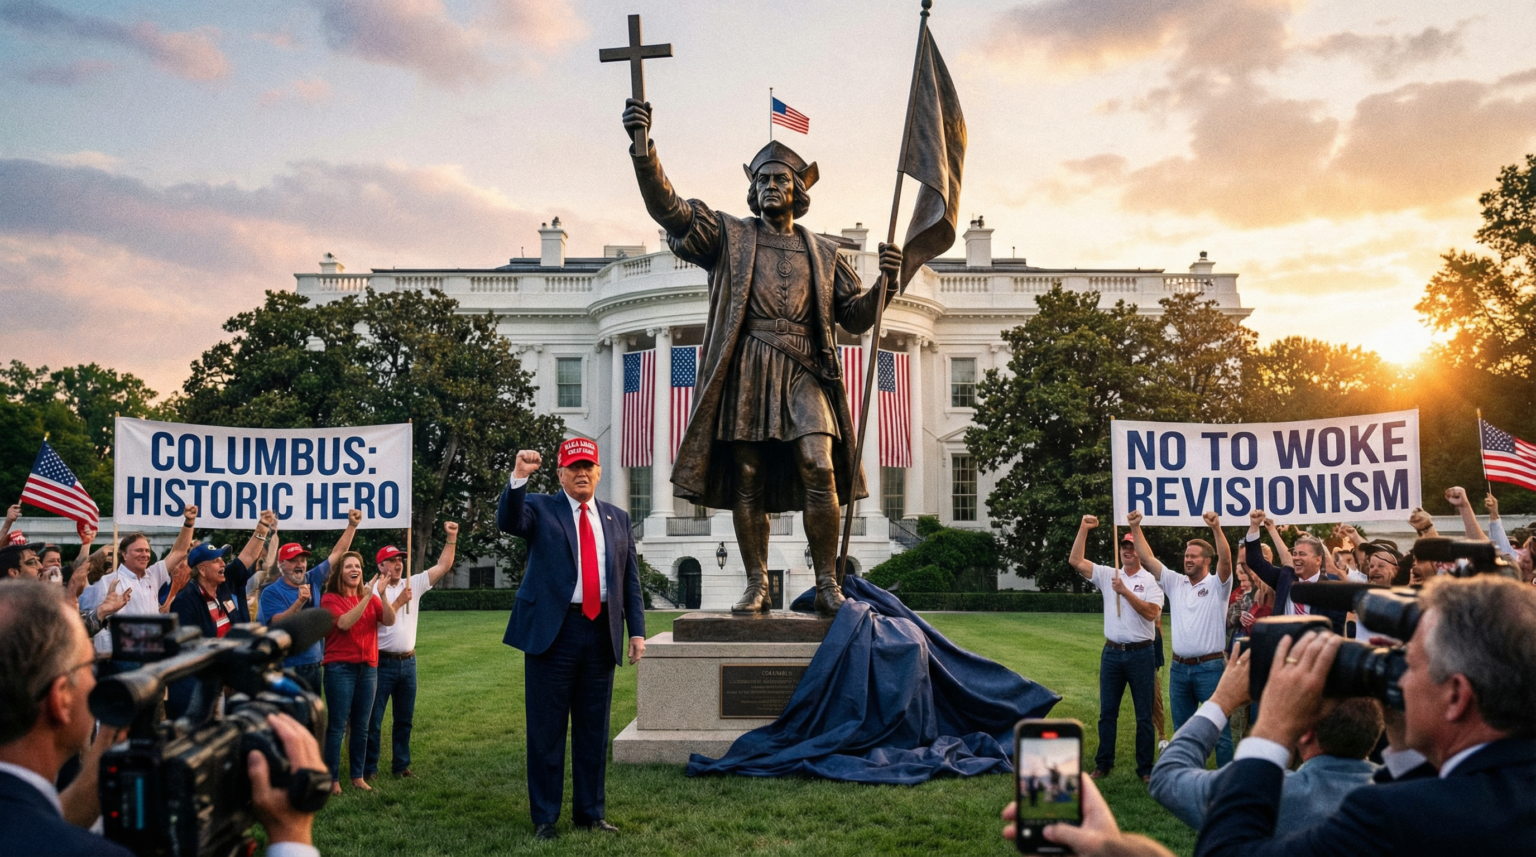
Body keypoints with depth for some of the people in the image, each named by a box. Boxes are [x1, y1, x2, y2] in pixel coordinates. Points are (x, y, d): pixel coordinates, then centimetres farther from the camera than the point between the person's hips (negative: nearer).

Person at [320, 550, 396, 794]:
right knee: (337, 726, -3)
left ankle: (358, 776, 18)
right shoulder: (330, 599, -4)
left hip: (368, 668, 5)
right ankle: (333, 780, 3)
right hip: (340, 668, -5)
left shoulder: (370, 597, 10)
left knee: (361, 726, 9)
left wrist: (381, 594, -19)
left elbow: (389, 620, -5)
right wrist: (367, 596, -24)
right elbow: (345, 623, -21)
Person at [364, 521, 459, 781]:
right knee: (373, 720, 0)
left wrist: (451, 538, -7)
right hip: (382, 663, -5)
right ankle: (369, 769, 7)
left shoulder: (414, 584, 7)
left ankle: (401, 765, 21)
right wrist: (399, 601, -17)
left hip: (408, 662, 5)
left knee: (404, 719, 12)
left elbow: (443, 566, 2)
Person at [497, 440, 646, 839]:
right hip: (552, 630, -3)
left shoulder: (617, 518, 13)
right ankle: (544, 816, 15)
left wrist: (637, 630, 5)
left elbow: (630, 578, 12)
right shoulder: (540, 508, 4)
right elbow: (508, 522, -18)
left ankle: (591, 812, 23)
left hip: (601, 633, 3)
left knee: (594, 729, 11)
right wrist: (519, 476, -32)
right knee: (547, 730, 4)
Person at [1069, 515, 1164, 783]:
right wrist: (1084, 529, -9)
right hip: (1111, 652, 3)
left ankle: (1145, 768, 12)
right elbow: (1075, 561, -4)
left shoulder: (1151, 581, -2)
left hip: (1140, 653, -3)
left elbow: (1151, 613, -16)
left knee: (1144, 714, 4)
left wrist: (1125, 591, -18)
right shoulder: (1108, 575, 6)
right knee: (1107, 712, 9)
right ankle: (1103, 764, 19)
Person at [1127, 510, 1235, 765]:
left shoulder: (1217, 584, -3)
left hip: (1209, 667, -5)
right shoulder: (1175, 583, 9)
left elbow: (1225, 559, -22)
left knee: (1219, 727, 1)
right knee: (1181, 730, 14)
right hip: (1179, 668, 5)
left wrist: (1216, 528, -36)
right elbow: (1147, 558, 5)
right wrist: (1135, 528, -4)